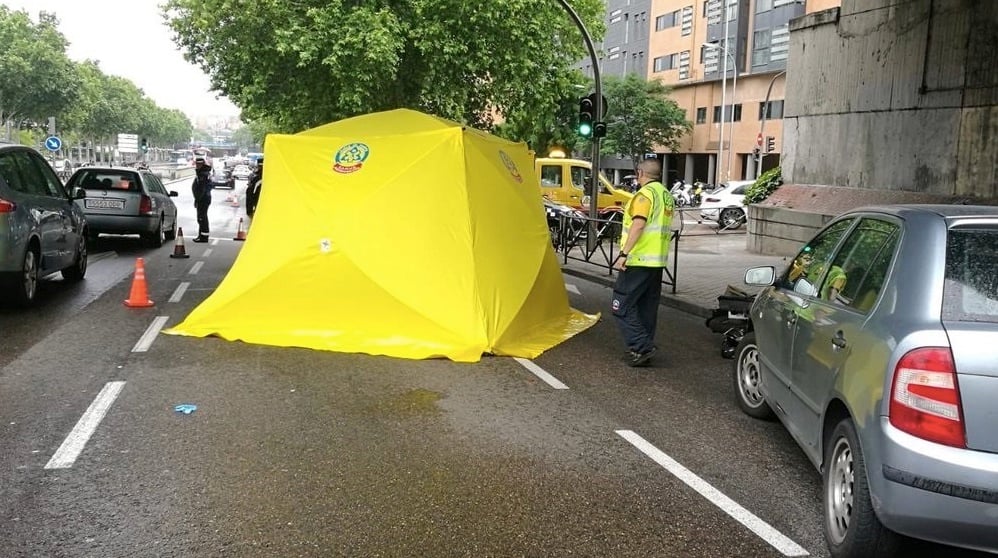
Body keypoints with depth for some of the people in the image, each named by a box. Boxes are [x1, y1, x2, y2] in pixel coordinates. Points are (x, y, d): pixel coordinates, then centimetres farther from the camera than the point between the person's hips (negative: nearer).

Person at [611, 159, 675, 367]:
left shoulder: (646, 194, -12)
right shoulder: (667, 195, 17)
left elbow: (638, 225, -23)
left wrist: (624, 253, -25)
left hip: (639, 260, -9)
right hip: (658, 261, 9)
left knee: (622, 306, -5)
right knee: (647, 308, 13)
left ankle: (642, 347, -11)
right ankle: (643, 350, 17)